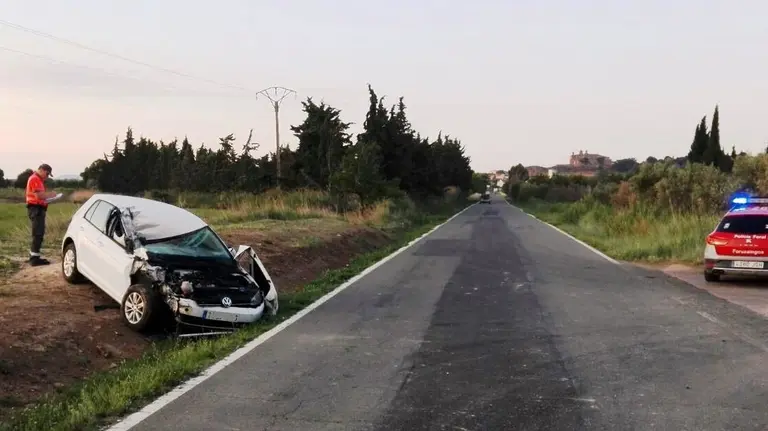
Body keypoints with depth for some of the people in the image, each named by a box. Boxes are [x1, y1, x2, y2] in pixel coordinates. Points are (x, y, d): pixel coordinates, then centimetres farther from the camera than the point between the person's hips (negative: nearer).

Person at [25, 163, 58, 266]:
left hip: (38, 209, 11)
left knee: (38, 233, 16)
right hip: (36, 209, -11)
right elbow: (39, 195, -22)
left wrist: (48, 196, 6)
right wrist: (50, 194, -9)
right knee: (38, 234, -10)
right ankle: (35, 258, -10)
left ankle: (33, 256, 22)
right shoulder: (34, 179, -13)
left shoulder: (38, 179, 20)